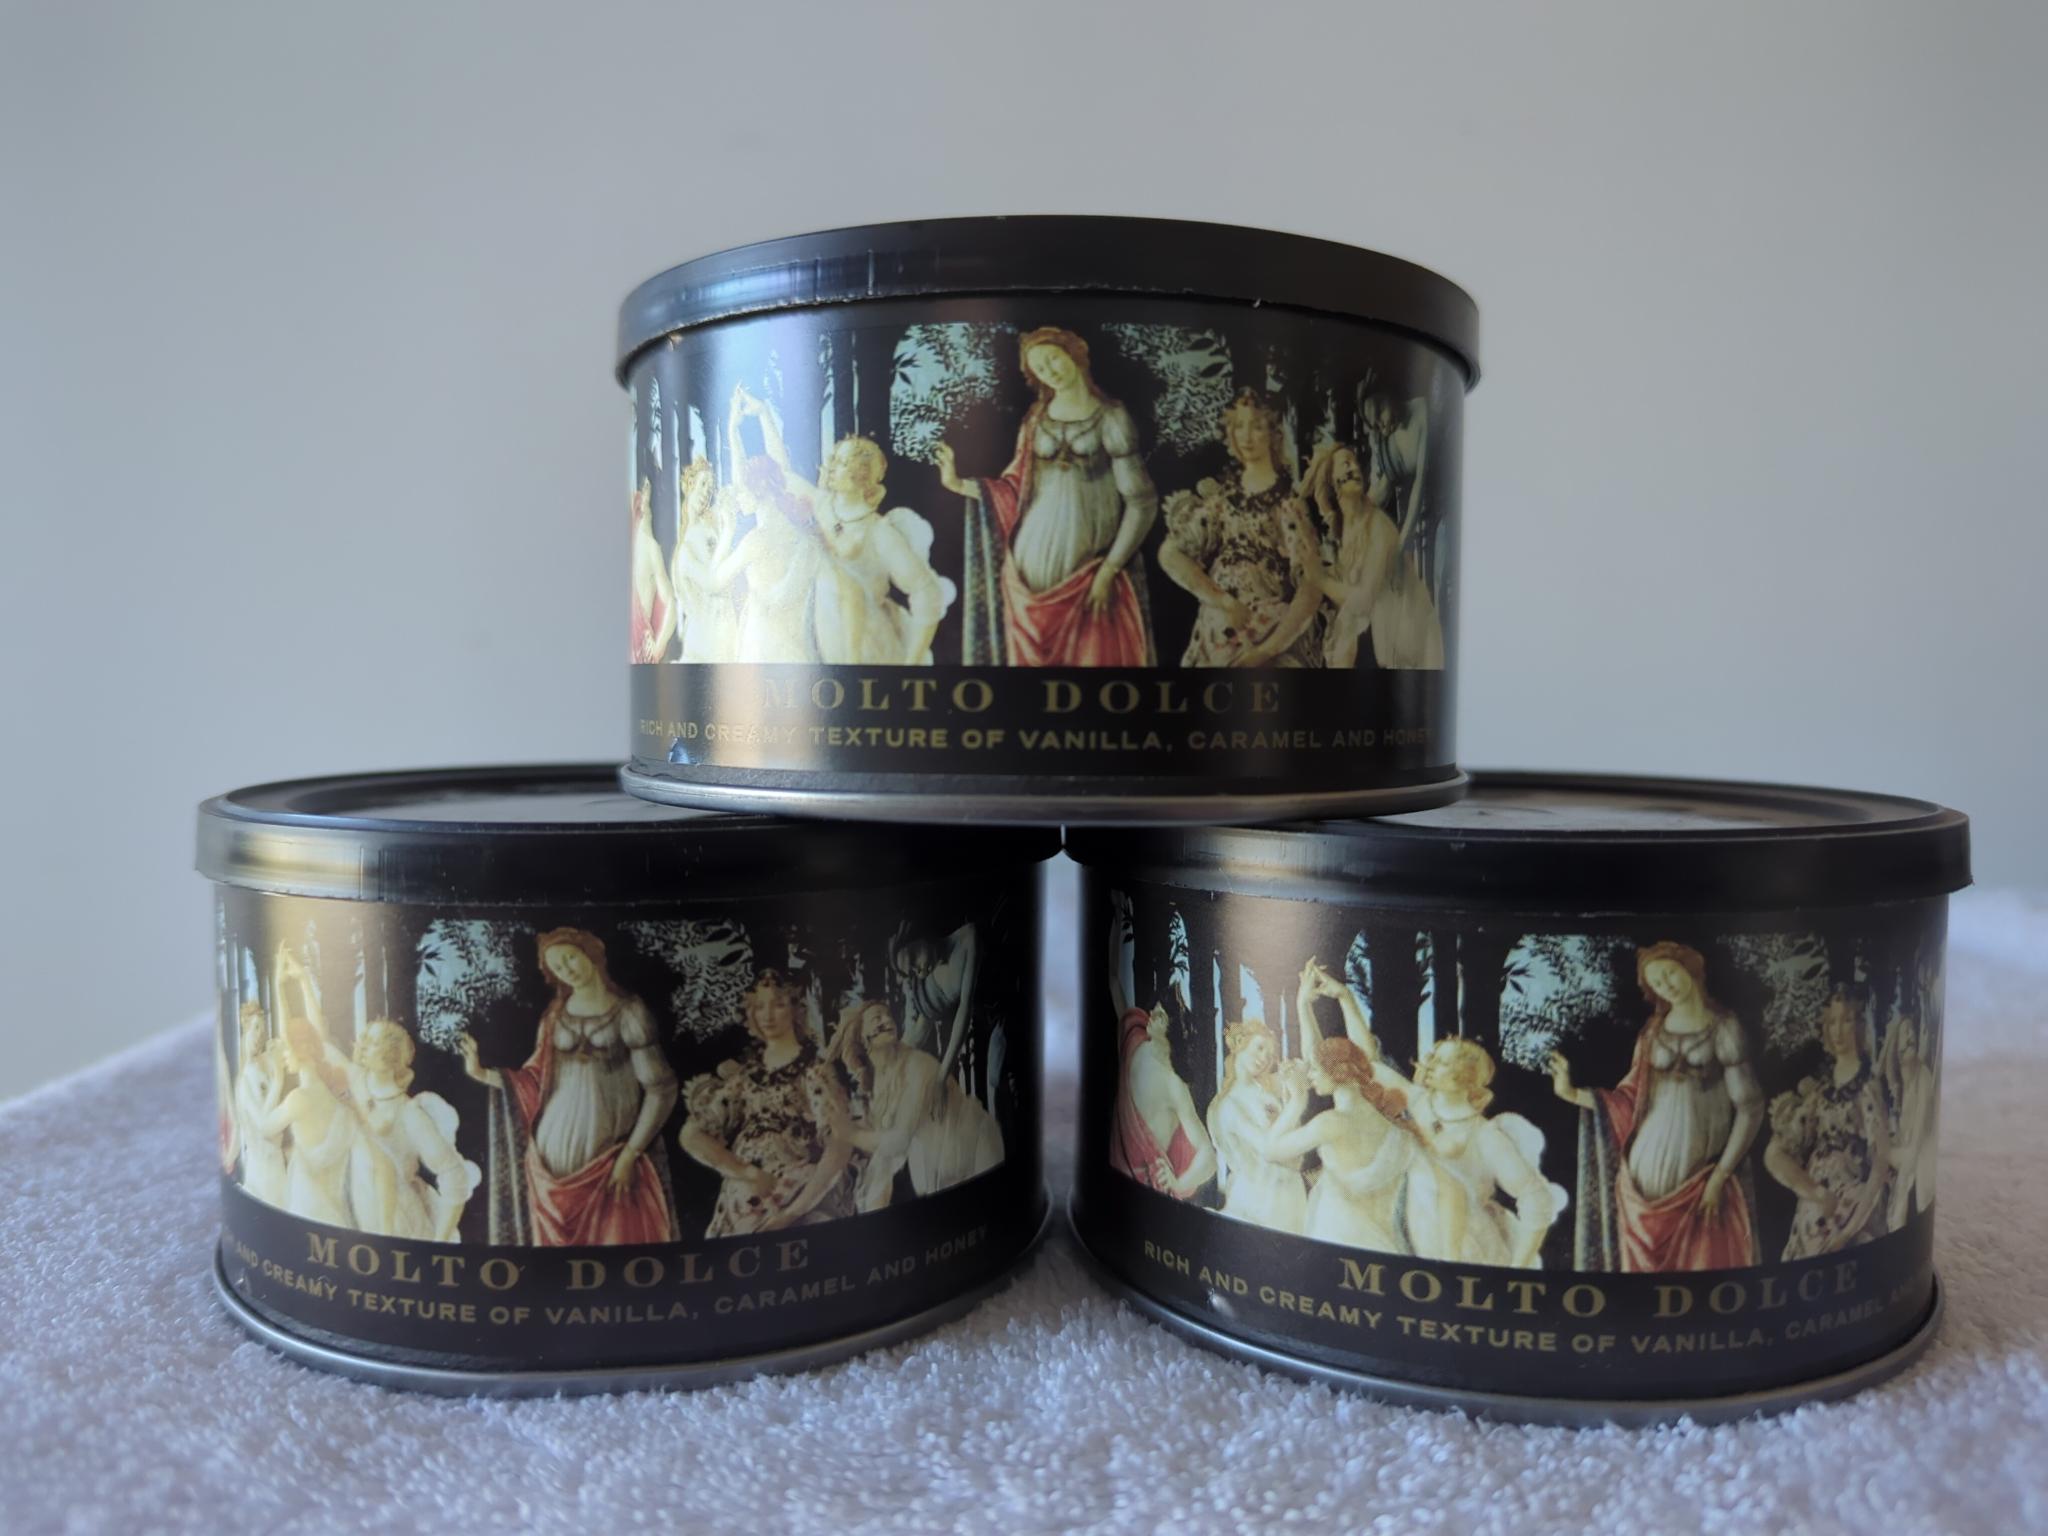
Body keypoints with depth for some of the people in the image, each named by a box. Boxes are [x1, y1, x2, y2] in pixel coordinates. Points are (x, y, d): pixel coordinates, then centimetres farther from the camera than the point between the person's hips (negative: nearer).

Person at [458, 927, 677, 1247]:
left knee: (618, 1239, -1)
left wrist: (630, 1154, -11)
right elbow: (537, 1081, 3)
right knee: (557, 1239, 9)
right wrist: (482, 1073, -7)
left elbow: (660, 1090, -8)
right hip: (556, 1149, 3)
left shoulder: (629, 1012, -6)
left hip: (611, 1153, -3)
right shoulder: (555, 1015, 7)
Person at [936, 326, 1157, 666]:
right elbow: (1016, 488, 6)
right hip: (1035, 557, 3)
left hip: (1090, 562, -3)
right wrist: (959, 484, -5)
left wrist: (1109, 570, -11)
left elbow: (1141, 501, -6)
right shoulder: (1036, 418, 9)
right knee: (1034, 651, 8)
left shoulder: (1111, 418, -3)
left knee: (1094, 655, 0)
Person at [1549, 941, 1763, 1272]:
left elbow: (1749, 1109, -6)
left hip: (1702, 1175, -3)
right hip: (1650, 1170, 3)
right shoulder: (1652, 1032, 7)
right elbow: (1630, 1101, 3)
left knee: (1704, 1262, 2)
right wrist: (1573, 1093, -7)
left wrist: (1720, 1176, -10)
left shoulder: (1724, 1028, -3)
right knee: (1646, 1261, 8)